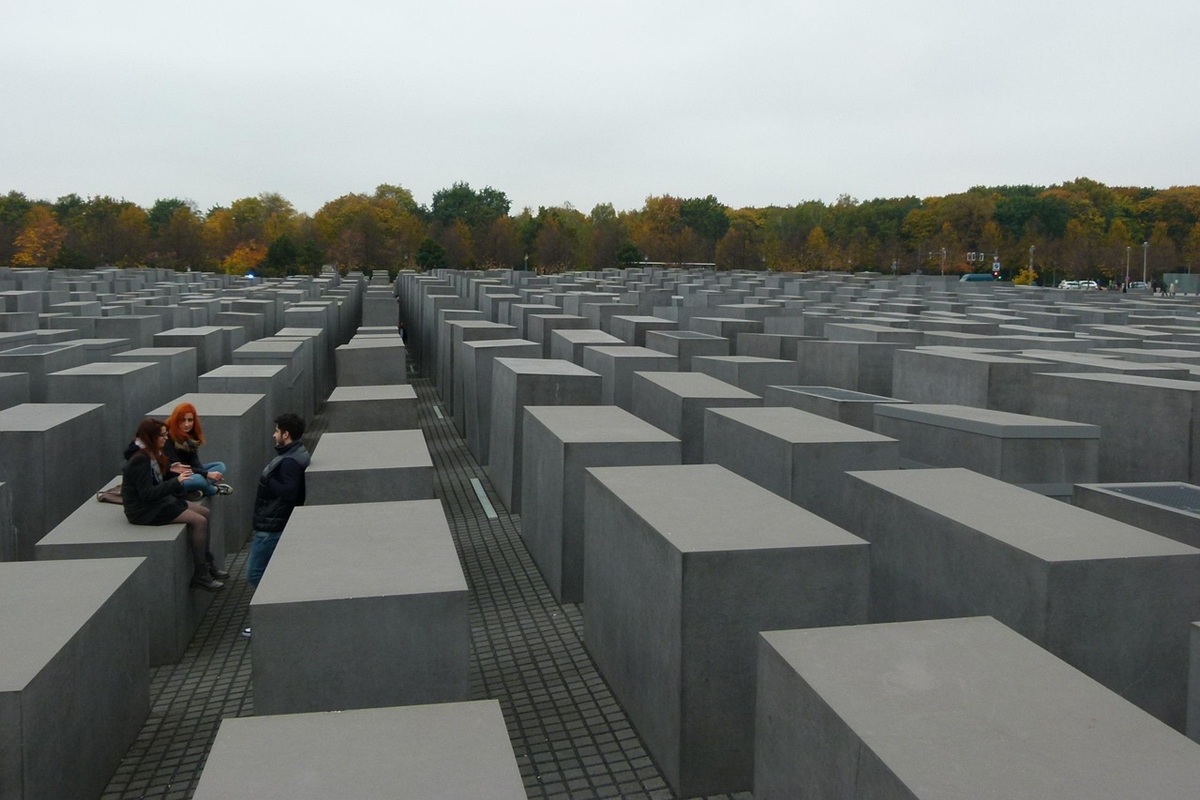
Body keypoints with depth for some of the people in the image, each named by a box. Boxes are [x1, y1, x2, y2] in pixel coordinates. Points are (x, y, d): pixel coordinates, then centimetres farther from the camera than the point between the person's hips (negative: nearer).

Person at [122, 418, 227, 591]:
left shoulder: (151, 454, 8)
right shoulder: (139, 460, -22)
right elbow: (148, 494, -27)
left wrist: (175, 472, -1)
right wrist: (176, 481, -25)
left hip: (158, 501, 10)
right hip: (144, 510, -10)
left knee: (205, 512, 6)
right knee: (199, 521, -17)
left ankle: (209, 563, 10)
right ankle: (200, 575, -11)